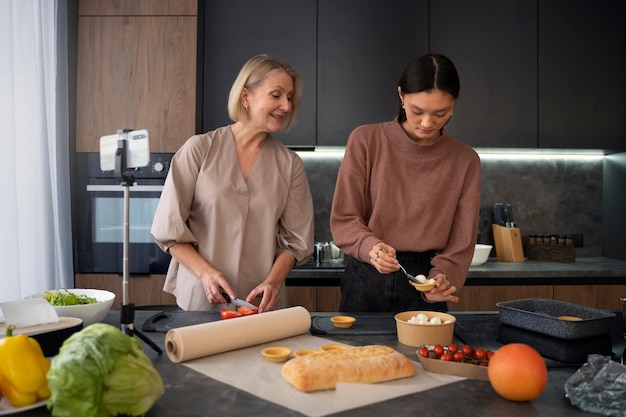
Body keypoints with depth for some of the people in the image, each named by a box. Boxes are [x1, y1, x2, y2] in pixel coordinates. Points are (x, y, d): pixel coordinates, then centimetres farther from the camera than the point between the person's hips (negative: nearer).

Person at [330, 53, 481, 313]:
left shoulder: (465, 160, -3)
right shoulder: (366, 141, -8)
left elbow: (461, 240, -2)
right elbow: (343, 220, -8)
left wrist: (442, 277, -20)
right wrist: (370, 246, -27)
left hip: (424, 291, 1)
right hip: (366, 283, 0)